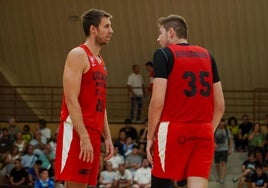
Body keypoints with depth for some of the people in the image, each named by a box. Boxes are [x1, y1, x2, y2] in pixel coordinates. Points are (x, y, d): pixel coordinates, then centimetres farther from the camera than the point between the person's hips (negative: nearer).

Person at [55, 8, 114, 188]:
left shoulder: (100, 61, 20)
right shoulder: (78, 55, -8)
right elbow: (71, 100, -16)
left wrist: (107, 137, 18)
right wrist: (84, 136, -22)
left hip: (93, 132, 9)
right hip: (77, 132, -9)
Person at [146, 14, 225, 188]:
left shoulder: (164, 54, -2)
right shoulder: (207, 56, 14)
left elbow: (158, 101, -10)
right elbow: (220, 105, 13)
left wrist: (150, 136, -2)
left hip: (173, 130, -4)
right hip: (203, 132, 4)